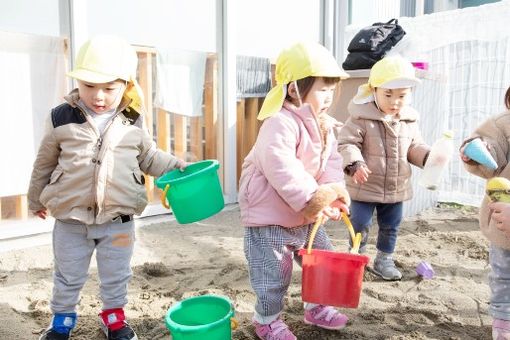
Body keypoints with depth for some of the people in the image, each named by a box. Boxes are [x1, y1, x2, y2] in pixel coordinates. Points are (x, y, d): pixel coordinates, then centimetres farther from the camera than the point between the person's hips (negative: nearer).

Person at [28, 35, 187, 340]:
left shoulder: (133, 123, -5)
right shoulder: (62, 119, -8)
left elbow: (149, 157, 10)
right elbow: (44, 163, 4)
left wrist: (174, 164, -6)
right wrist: (37, 200, 15)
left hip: (119, 220, 1)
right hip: (71, 220, 0)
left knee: (116, 276, 19)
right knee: (68, 277, 19)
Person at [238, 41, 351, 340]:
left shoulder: (324, 127, 5)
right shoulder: (280, 124, -25)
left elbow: (332, 163, 0)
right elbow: (281, 170, -36)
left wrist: (332, 195, -18)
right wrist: (312, 197, -34)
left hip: (306, 217, 9)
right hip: (269, 217, -8)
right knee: (275, 273, 3)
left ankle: (317, 307, 41)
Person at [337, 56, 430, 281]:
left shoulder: (410, 121, 2)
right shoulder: (361, 118, -16)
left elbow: (415, 147, 11)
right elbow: (346, 143, -18)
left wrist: (428, 156, -8)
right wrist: (355, 164, -34)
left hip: (396, 189, 5)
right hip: (364, 187, -5)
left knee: (390, 227, 18)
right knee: (360, 225, 6)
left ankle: (384, 260, 36)